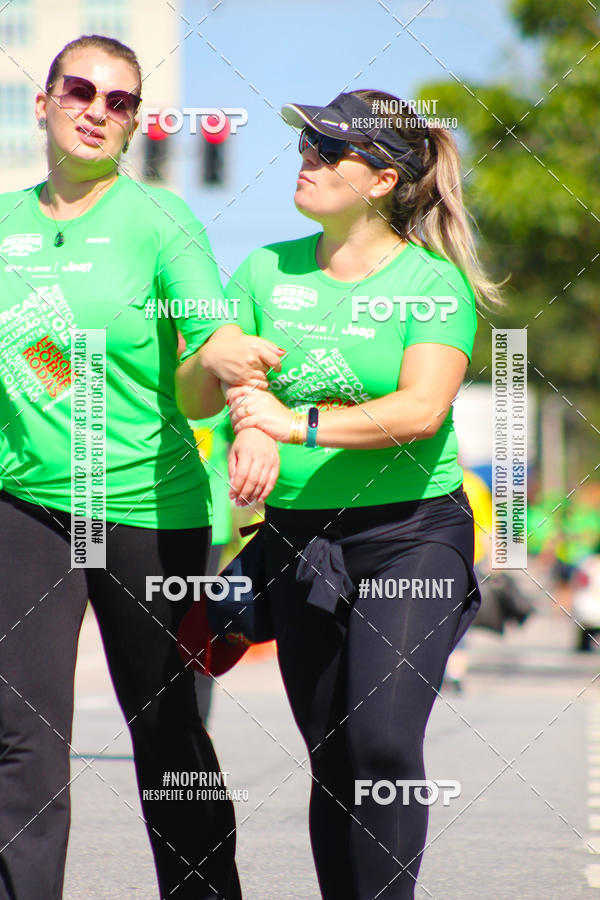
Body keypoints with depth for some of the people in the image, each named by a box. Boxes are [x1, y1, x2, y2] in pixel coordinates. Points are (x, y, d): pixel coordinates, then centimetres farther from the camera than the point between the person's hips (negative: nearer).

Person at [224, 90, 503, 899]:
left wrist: (301, 424, -29)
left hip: (410, 533, -4)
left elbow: (421, 409, -19)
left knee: (382, 741, -18)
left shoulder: (434, 282, -5)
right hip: (297, 536, 4)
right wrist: (233, 387, -17)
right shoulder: (268, 271, 9)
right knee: (330, 760, 7)